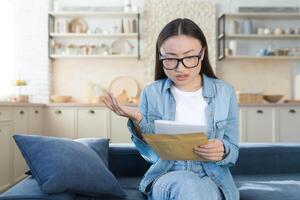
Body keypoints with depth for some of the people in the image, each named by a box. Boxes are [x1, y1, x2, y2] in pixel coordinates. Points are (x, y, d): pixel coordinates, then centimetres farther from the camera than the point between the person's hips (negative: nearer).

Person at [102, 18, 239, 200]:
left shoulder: (224, 92, -1)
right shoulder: (151, 93, -1)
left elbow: (233, 152, 3)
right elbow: (152, 154, -3)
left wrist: (222, 152, -20)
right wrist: (137, 121, -20)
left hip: (212, 178, 1)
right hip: (166, 176, 0)